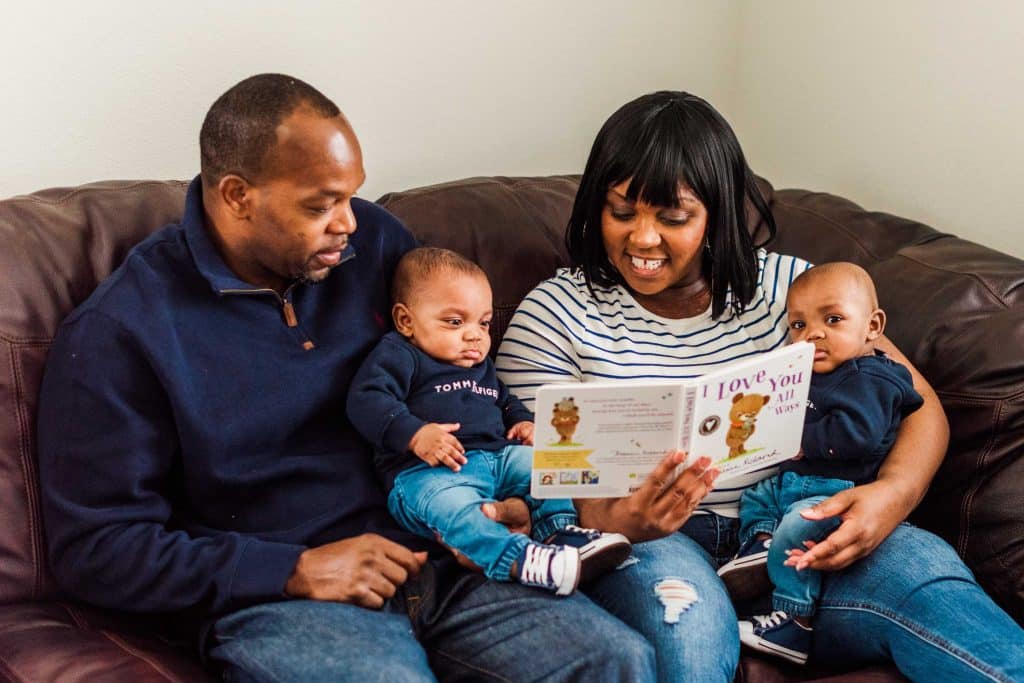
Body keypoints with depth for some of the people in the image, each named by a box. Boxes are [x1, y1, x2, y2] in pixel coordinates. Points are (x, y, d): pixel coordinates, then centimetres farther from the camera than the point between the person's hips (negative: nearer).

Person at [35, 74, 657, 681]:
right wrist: (296, 571, -13)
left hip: (437, 562, 5)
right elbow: (93, 548, -7)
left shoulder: (372, 240, 8)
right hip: (276, 598, -4)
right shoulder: (116, 333, -7)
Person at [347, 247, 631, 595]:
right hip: (428, 472, -8)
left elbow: (507, 402, 44)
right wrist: (415, 435, -24)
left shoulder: (482, 368, 29)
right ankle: (520, 559, -58)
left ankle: (562, 531, -17)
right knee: (452, 506, -38)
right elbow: (365, 400, -11)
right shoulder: (398, 355, 3)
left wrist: (523, 422, 18)